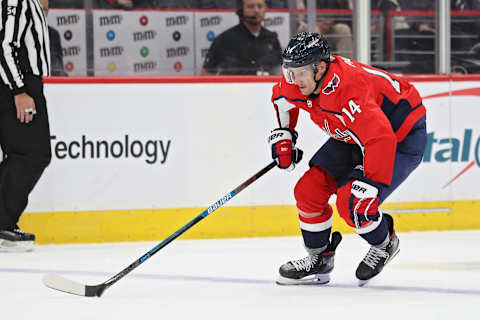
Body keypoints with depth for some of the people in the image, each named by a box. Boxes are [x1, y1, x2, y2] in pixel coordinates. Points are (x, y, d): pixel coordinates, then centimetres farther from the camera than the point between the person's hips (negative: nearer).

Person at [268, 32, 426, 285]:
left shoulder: (347, 89, -39)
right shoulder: (298, 79, -13)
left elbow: (381, 139, -44)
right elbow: (282, 96, 14)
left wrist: (369, 187, -44)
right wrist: (283, 133, 9)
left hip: (401, 137, -9)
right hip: (351, 137, 9)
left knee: (351, 203, -22)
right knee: (309, 189, -1)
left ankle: (384, 244, 8)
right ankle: (319, 259, 16)